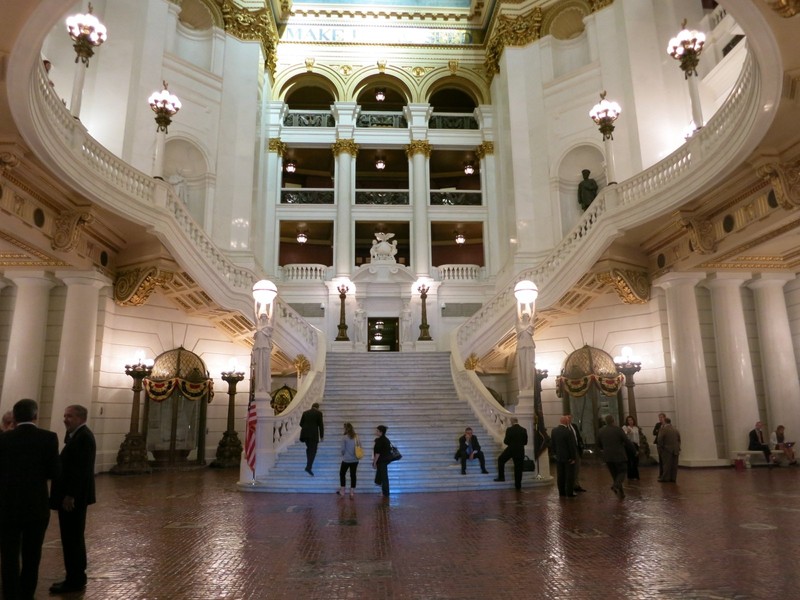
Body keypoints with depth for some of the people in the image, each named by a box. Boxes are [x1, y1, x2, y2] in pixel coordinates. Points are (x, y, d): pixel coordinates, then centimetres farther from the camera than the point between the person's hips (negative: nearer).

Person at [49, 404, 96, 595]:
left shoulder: (83, 437, -19)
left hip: (74, 496, -10)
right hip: (71, 495, 10)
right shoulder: (78, 435, 14)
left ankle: (75, 580, 9)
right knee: (72, 537, 16)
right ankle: (76, 577, 26)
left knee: (73, 538, -1)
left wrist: (70, 495, -24)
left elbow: (81, 469, -24)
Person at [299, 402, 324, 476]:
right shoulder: (319, 413, -1)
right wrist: (321, 436, 1)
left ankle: (309, 464, 24)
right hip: (314, 434, -4)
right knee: (313, 451, -1)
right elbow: (321, 425, -4)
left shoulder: (305, 413, 10)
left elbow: (301, 424, 12)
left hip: (305, 434, 4)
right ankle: (308, 467, -13)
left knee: (309, 448, 23)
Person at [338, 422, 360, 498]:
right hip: (355, 460, 4)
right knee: (353, 475, 11)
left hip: (346, 460, -4)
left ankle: (342, 491, 19)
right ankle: (352, 492, 14)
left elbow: (343, 449, -10)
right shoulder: (356, 437, 0)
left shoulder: (344, 437, -13)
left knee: (342, 474, 15)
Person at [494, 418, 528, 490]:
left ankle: (501, 476, 13)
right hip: (520, 451, 3)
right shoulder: (524, 430, 0)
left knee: (500, 460, 17)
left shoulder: (509, 430, -12)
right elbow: (525, 442, 5)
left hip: (511, 449, -3)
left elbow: (506, 441, -10)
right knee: (518, 467, 9)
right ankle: (518, 485, 12)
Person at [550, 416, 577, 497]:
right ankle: (569, 493, 7)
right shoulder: (568, 432, -21)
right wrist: (573, 457, -8)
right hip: (568, 457, -6)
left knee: (560, 476, 11)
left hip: (558, 457, 6)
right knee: (570, 475, 3)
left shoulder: (554, 431, 0)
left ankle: (561, 492, 17)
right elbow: (572, 446, -16)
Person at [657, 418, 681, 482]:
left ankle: (665, 478, 1)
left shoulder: (663, 430, -10)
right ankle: (673, 478, 10)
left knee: (667, 464, -2)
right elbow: (679, 440, 11)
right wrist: (678, 449, 17)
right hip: (675, 450, 5)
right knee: (674, 464, 7)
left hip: (667, 449, -5)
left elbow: (660, 440, -12)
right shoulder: (676, 430, 9)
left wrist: (660, 448, -1)